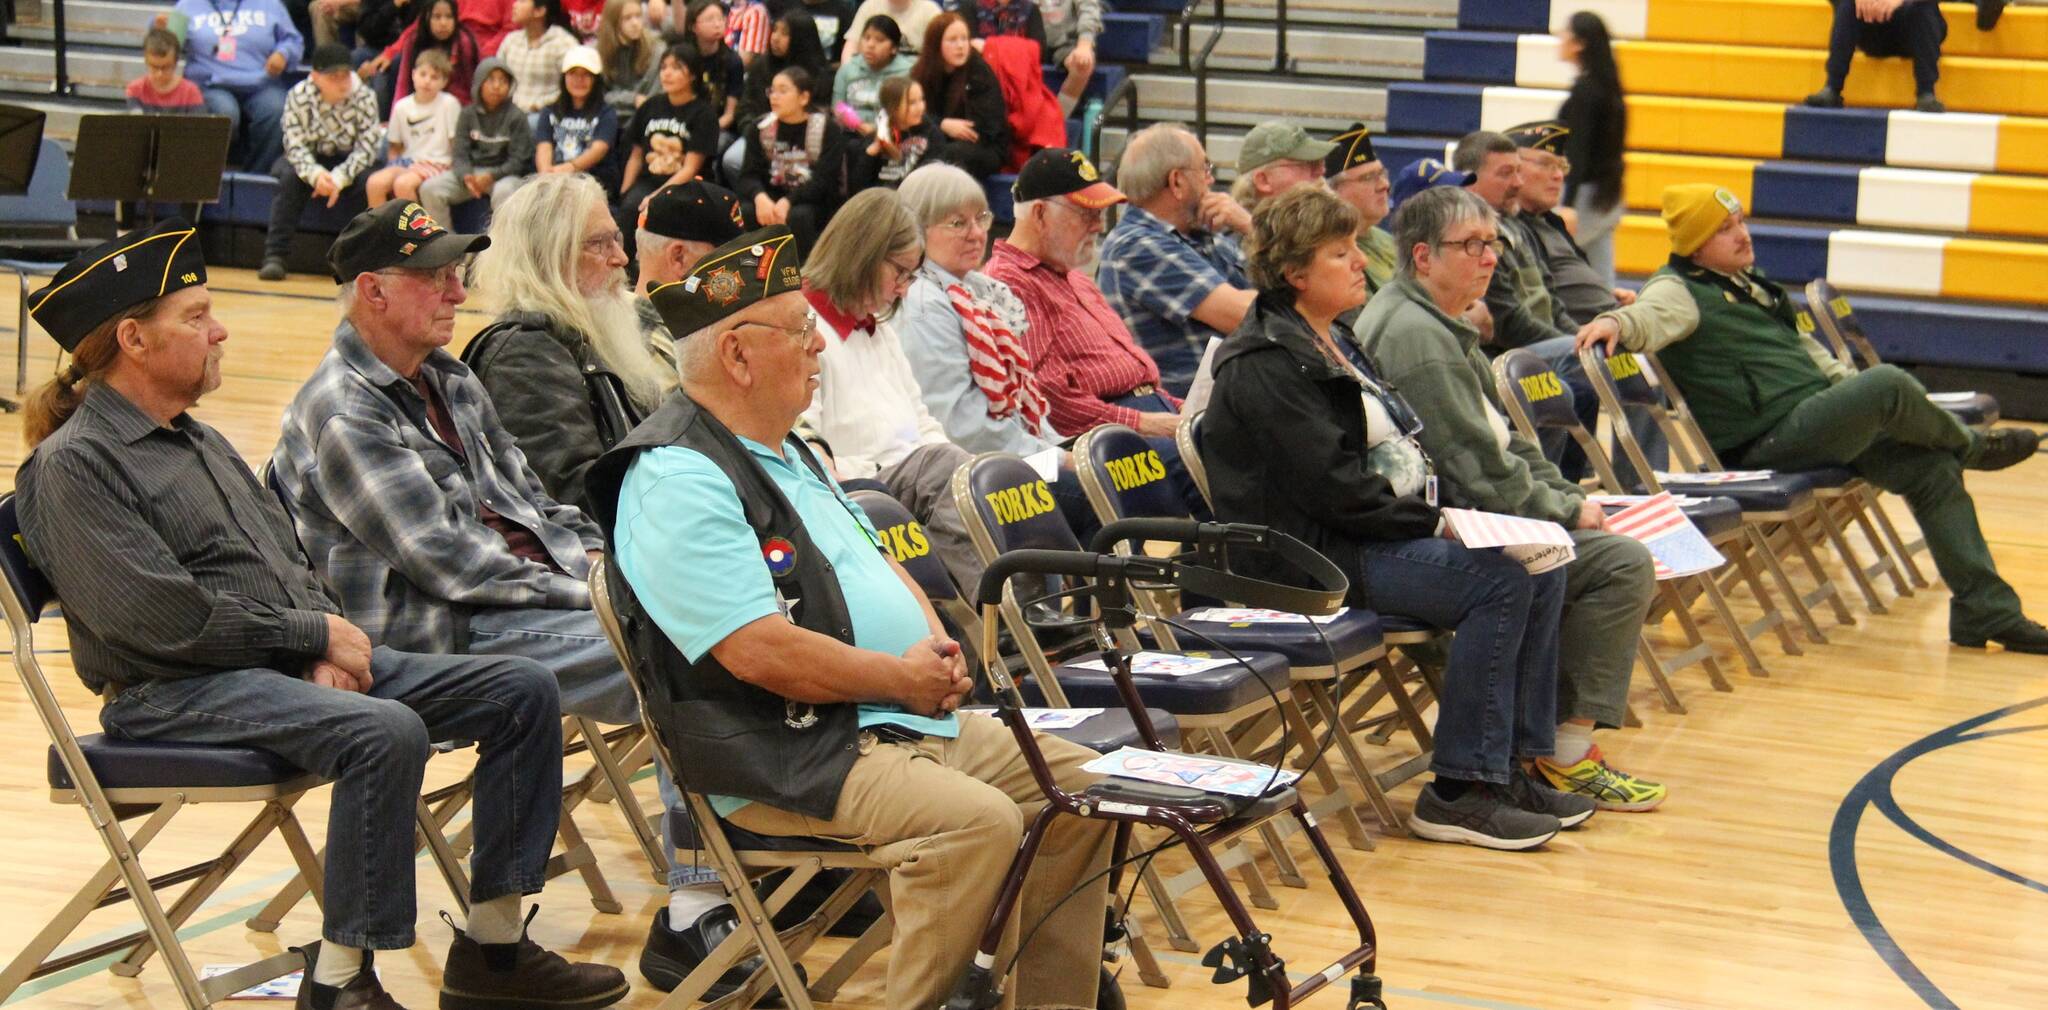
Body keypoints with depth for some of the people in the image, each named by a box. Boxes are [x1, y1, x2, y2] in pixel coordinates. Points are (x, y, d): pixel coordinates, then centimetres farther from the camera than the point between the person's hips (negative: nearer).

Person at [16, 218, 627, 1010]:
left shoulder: (196, 439, 20)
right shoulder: (73, 464, -9)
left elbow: (291, 562, 19)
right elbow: (163, 617, -18)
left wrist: (325, 645, -2)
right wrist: (316, 635, -11)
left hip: (292, 664, 9)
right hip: (173, 695, -9)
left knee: (522, 690, -3)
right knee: (385, 730, -36)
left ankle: (493, 946, 1)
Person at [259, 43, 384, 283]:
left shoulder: (364, 97, -17)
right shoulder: (298, 97, -18)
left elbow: (367, 147, -18)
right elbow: (295, 145, -19)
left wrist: (339, 177, -33)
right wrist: (316, 173, -39)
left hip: (348, 161, 0)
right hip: (310, 159, 0)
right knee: (291, 177, -31)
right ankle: (275, 256, -30)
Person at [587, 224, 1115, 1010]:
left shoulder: (786, 452, 18)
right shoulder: (677, 482, -16)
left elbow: (874, 561, 27)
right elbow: (761, 652, -24)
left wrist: (936, 643, 5)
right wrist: (902, 679, -13)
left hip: (906, 717, 11)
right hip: (782, 759, -10)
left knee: (1078, 784, 4)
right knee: (978, 820, -31)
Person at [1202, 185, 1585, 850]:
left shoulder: (1335, 339, 17)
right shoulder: (1266, 365, -14)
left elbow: (1397, 453, 21)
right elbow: (1334, 487, -20)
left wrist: (1445, 512, 3)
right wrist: (1436, 521, -14)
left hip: (1382, 532, 10)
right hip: (1313, 555, -10)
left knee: (1540, 566, -3)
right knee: (1501, 578, -23)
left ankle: (1515, 763, 2)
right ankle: (1459, 793, -19)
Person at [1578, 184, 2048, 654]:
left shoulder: (1747, 280, 21)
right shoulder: (1680, 289, -7)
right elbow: (1651, 315, -29)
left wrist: (1850, 389, 21)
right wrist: (1616, 321, -51)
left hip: (1821, 420, 9)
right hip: (1769, 442, -9)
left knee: (1934, 469, 0)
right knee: (1888, 383, -25)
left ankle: (1987, 610, 5)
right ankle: (1968, 445, 6)